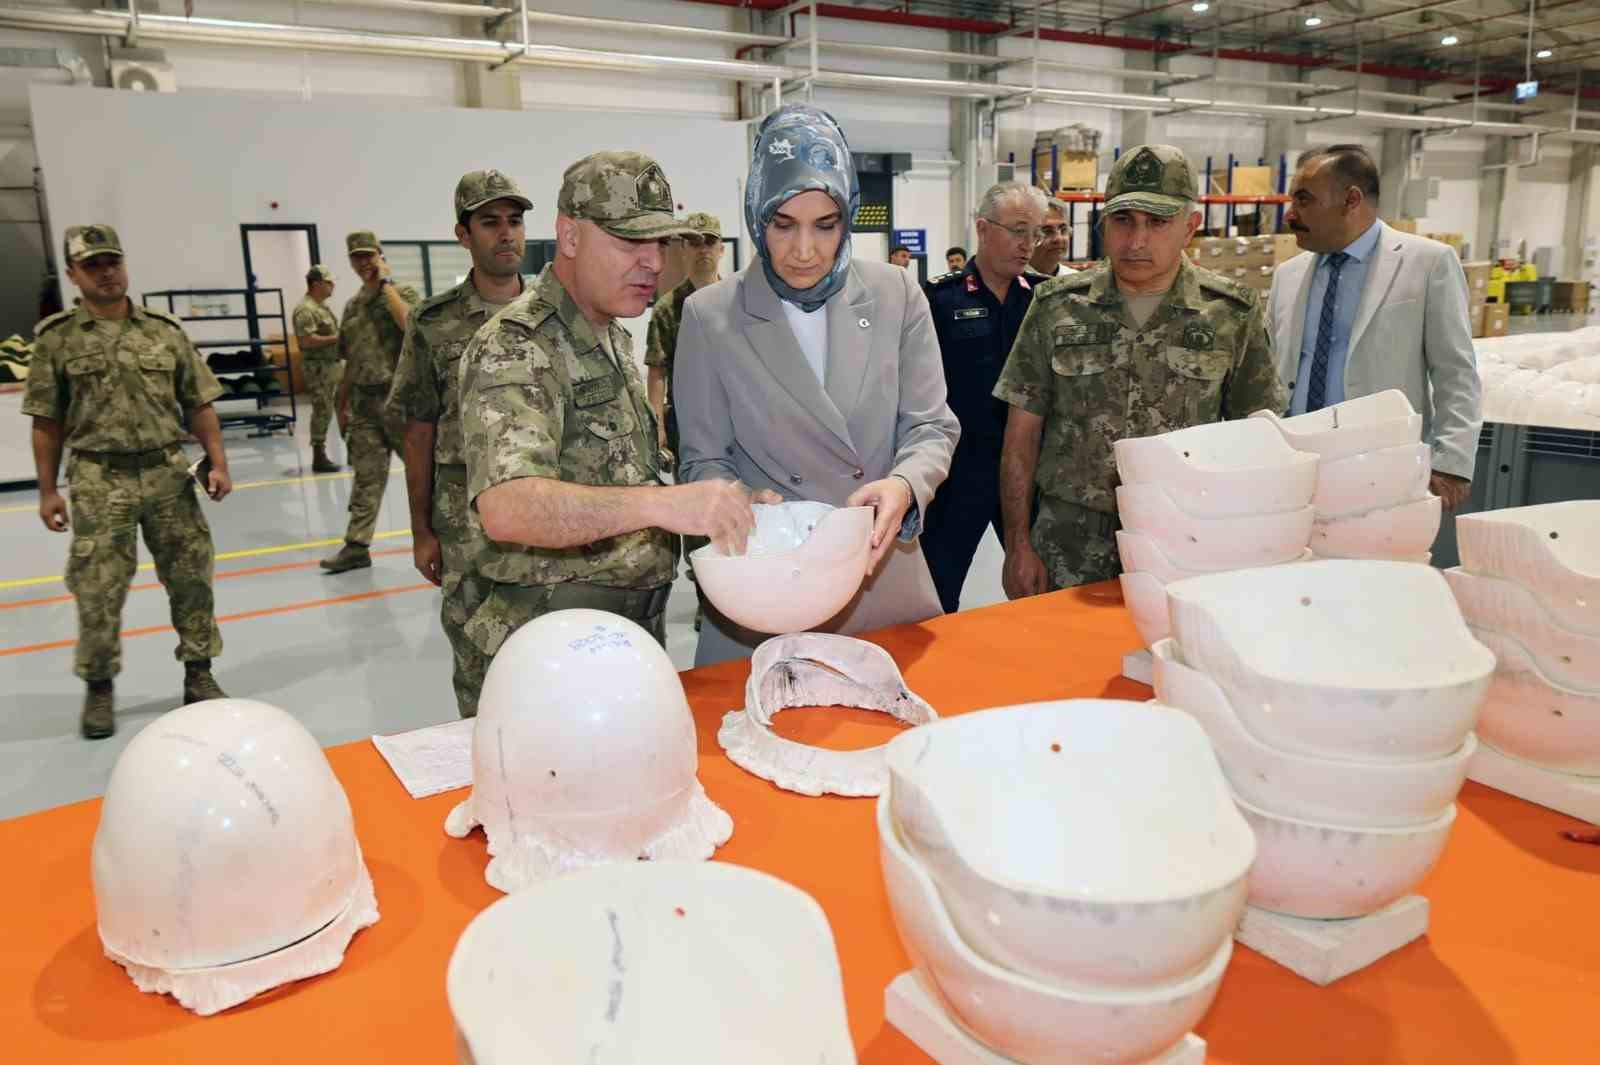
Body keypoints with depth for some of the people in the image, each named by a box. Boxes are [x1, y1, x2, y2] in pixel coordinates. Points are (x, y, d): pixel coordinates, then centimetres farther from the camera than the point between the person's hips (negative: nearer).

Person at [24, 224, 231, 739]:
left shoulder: (165, 330, 5)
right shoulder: (56, 339, 1)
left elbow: (199, 406, 8)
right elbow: (47, 423, 3)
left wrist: (218, 463, -1)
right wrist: (48, 491, 1)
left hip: (168, 474, 2)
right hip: (99, 482, -1)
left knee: (191, 578, 6)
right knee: (98, 592, 3)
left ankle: (199, 675, 21)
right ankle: (99, 688, 21)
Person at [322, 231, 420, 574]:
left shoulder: (404, 293, -1)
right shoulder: (352, 305, 15)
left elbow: (410, 325, -25)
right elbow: (350, 361, 18)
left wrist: (386, 284, -13)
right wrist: (342, 405, 17)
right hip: (364, 402, 5)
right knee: (367, 477, 7)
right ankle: (357, 546, 11)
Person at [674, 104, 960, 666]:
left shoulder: (896, 296, 0)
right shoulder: (710, 315, -5)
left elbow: (931, 426, 0)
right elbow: (704, 462, -1)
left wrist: (904, 484, -21)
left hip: (884, 574, 2)